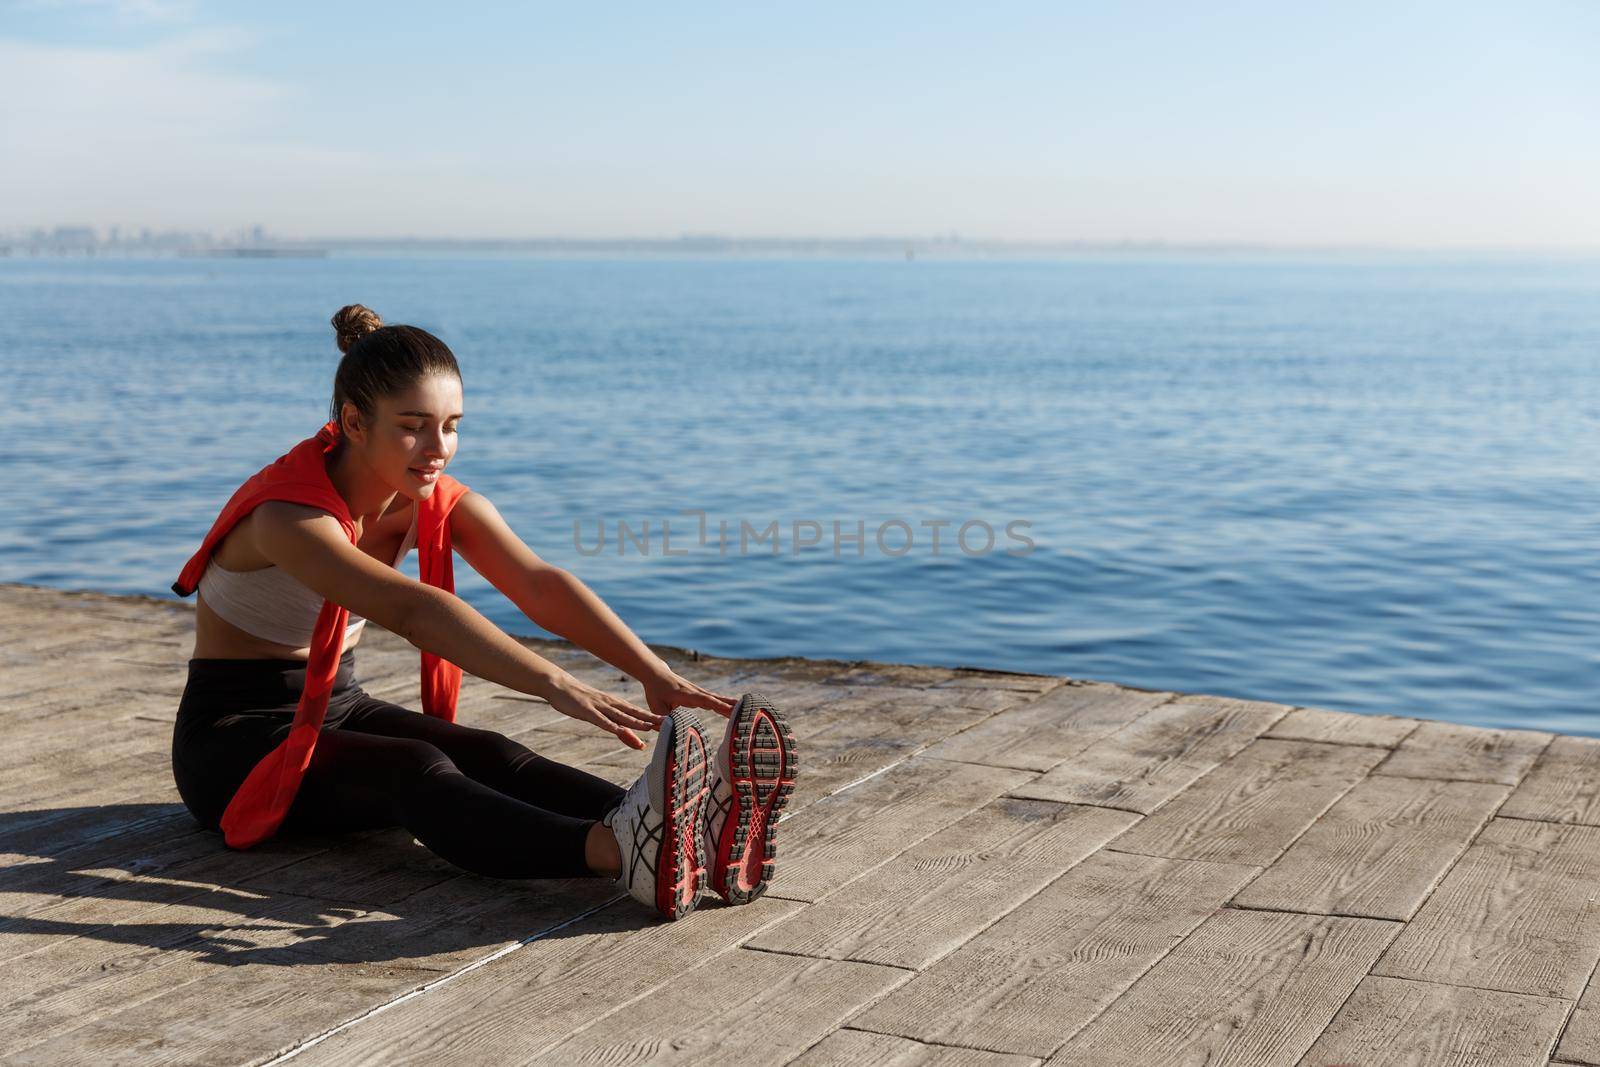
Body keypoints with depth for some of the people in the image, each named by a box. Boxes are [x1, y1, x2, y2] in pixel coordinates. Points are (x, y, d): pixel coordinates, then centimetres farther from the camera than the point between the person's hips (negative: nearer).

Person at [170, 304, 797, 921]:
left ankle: (694, 835, -50)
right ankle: (622, 855, -63)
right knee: (417, 771, -36)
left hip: (338, 709, 6)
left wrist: (653, 673, -36)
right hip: (233, 739, -6)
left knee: (494, 757, -25)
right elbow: (411, 611, -43)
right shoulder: (287, 516, -26)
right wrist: (556, 685, -54)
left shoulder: (438, 502, -5)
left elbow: (540, 585, -21)